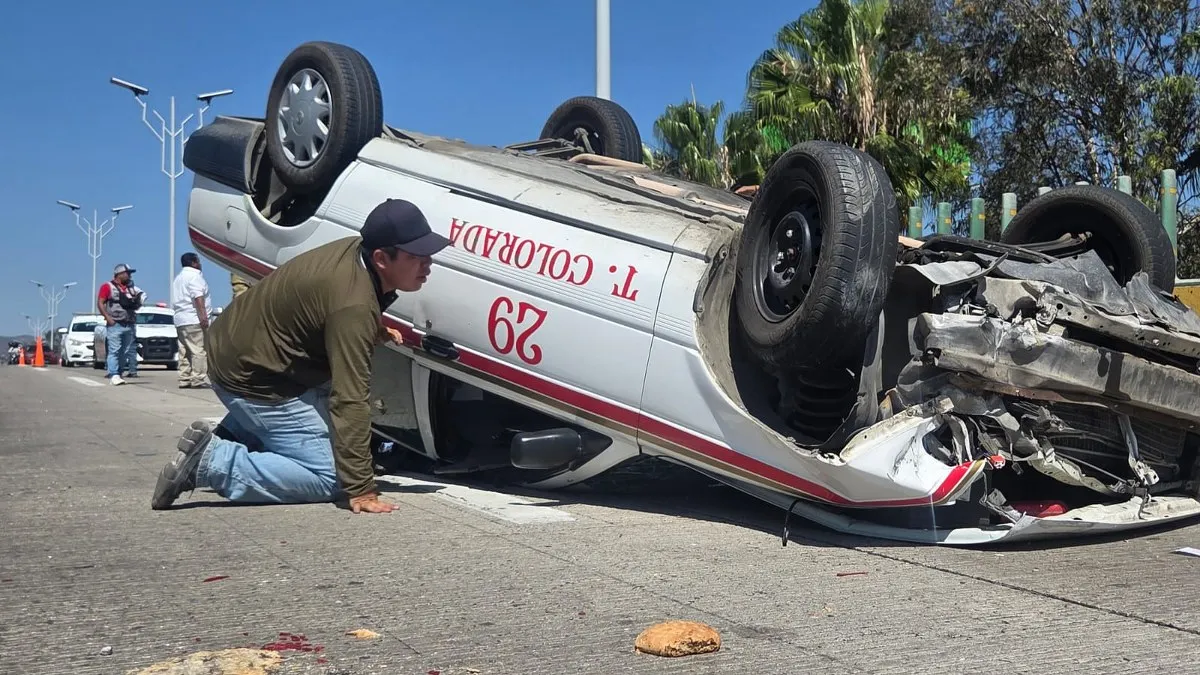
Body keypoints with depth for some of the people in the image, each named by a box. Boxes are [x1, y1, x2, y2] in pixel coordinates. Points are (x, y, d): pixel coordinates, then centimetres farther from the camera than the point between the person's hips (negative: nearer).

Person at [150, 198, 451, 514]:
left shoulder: (352, 249, -2)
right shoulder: (354, 304, -30)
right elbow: (350, 400, -33)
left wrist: (372, 331, 7)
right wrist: (361, 490, -31)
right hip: (251, 380, -10)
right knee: (330, 478, -9)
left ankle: (228, 435, 20)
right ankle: (212, 461, -10)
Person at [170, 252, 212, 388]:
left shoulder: (178, 278, 26)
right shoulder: (194, 275, -4)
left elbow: (174, 302, 28)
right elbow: (198, 296, -18)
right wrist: (203, 315, -24)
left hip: (179, 320, 10)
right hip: (194, 320, -10)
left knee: (185, 352, 8)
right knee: (199, 350, -12)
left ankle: (184, 379, 5)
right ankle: (198, 379, -17)